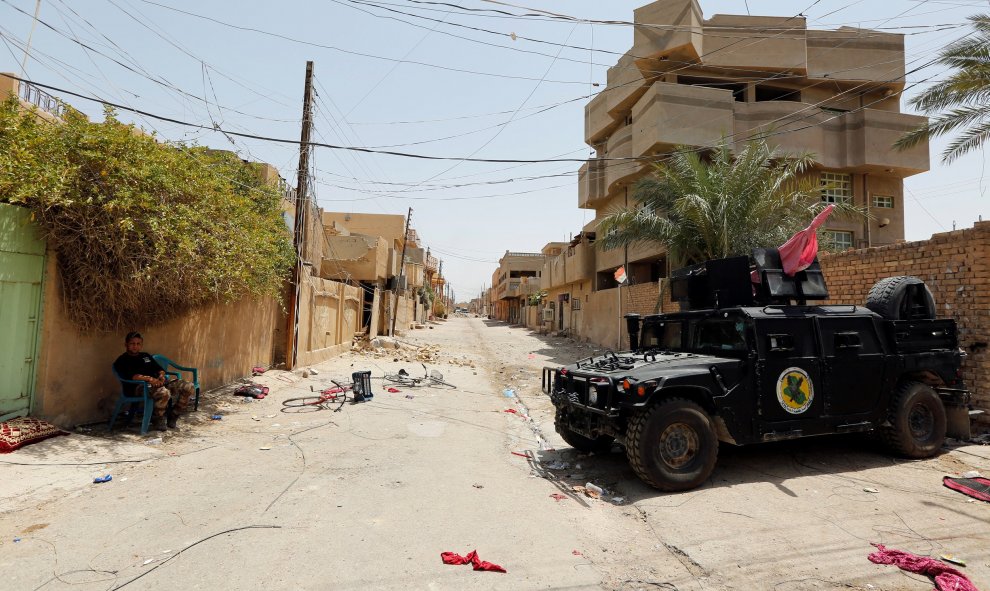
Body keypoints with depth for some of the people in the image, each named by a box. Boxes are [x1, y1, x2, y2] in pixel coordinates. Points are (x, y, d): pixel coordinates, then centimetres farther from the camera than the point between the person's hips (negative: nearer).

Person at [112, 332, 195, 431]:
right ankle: (157, 419, -11)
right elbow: (130, 376, -10)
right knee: (164, 393, -41)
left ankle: (172, 417, -1)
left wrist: (161, 376, -1)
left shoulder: (146, 356, 29)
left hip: (159, 382, 7)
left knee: (190, 388, -15)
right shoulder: (122, 360, 8)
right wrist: (148, 378, -25)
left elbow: (160, 369, 24)